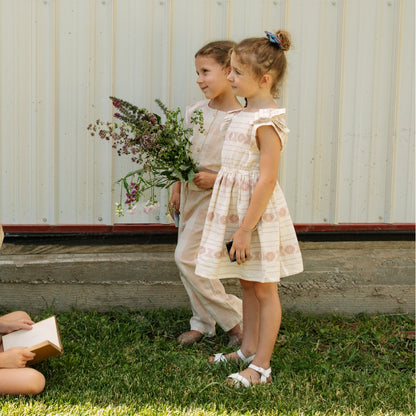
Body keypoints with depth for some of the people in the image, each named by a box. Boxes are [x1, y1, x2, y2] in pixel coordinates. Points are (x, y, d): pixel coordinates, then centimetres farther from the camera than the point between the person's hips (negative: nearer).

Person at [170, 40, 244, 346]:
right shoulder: (193, 112, 3)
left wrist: (215, 178, -25)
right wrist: (177, 189, 10)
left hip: (215, 197, -7)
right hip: (190, 193, 7)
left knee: (186, 257, -9)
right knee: (194, 260, 12)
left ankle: (236, 316, 5)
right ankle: (203, 323, 27)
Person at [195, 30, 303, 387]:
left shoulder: (267, 121, -20)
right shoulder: (248, 113, 9)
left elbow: (267, 180, -23)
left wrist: (245, 229, -22)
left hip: (258, 213, -9)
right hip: (237, 208, 9)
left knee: (264, 289, 3)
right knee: (248, 284, 19)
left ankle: (262, 366, 13)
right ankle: (248, 349, 34)